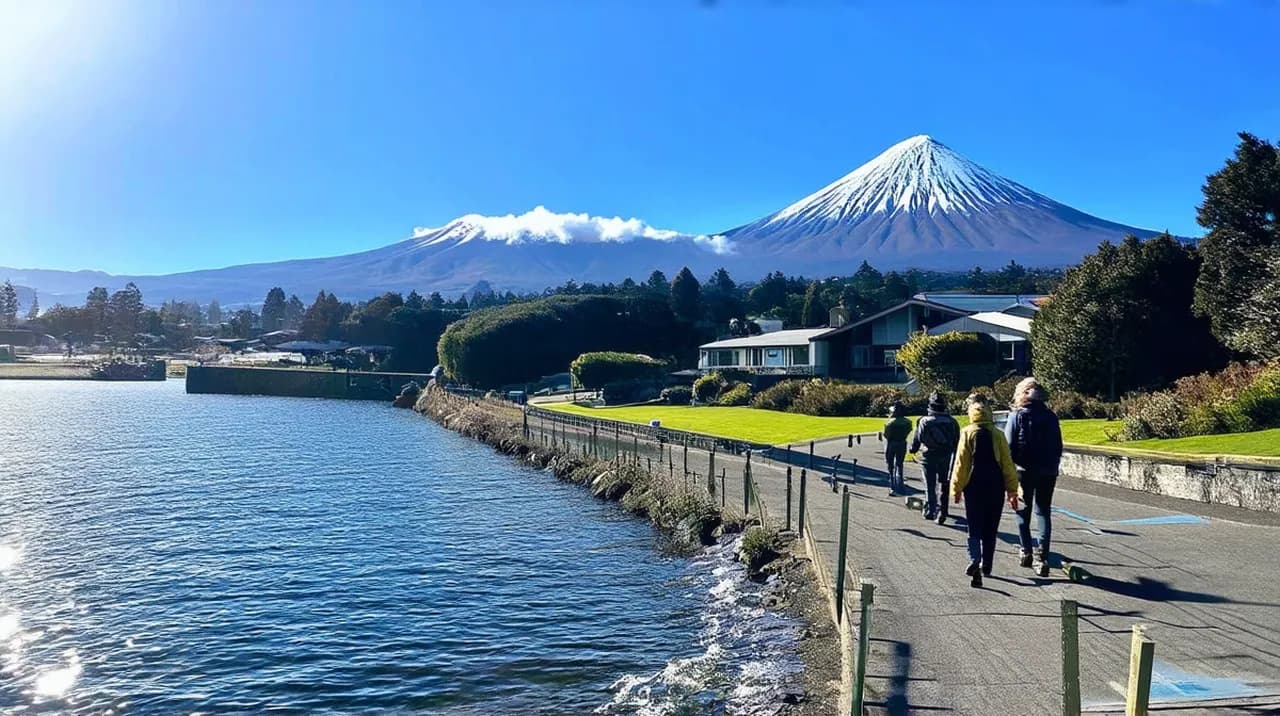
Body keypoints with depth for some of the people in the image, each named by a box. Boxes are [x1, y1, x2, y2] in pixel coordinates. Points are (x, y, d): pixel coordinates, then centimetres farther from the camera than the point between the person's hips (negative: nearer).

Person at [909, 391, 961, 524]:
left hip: (928, 458, -2)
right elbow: (957, 443, 2)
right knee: (943, 486, 12)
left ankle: (930, 511, 14)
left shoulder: (924, 422, -12)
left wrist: (913, 449, 15)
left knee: (930, 486, 10)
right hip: (945, 459, 2)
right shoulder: (952, 422, -4)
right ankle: (941, 512, 6)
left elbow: (916, 440, -5)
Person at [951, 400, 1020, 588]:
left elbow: (961, 463, -5)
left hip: (974, 486, -2)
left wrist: (957, 488, 0)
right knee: (990, 528, 13)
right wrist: (1012, 490, 7)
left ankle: (975, 558, -22)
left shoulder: (968, 433, -4)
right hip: (995, 486, 2)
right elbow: (1007, 464, 2)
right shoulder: (998, 434, 1)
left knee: (974, 527, 1)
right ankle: (986, 566, 18)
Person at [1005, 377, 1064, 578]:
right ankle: (1042, 557, -5)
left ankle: (1026, 552, 18)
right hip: (1047, 472, 2)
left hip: (1024, 471, -2)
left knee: (1023, 512, 14)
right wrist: (1053, 467, 16)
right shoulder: (1050, 416, 3)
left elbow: (1009, 445, -11)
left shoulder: (1017, 415, -7)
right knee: (1043, 512, 5)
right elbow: (1058, 446, 7)